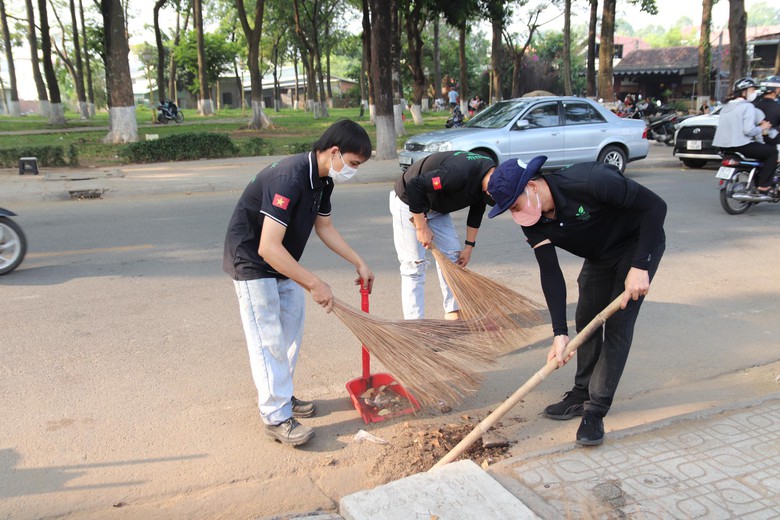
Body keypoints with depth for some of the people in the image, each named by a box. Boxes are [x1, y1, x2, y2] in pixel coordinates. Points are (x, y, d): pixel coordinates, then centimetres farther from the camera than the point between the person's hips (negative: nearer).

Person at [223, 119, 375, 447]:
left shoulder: (323, 179, -3)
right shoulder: (289, 179, -32)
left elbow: (324, 227, 13)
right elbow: (268, 247, -36)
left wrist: (359, 263, 10)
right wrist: (314, 284, -34)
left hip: (282, 262, 9)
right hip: (251, 261, -9)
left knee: (291, 331, 14)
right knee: (268, 339, -6)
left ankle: (280, 396, 29)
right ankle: (276, 417, 4)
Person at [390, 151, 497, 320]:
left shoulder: (489, 174, -10)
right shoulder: (460, 173, -38)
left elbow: (477, 210, 7)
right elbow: (414, 186, -36)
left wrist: (469, 246, 8)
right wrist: (421, 227, -27)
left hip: (437, 207, 8)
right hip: (408, 202, -8)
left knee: (452, 257, 5)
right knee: (414, 264, -11)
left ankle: (453, 312, 13)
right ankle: (414, 321, -6)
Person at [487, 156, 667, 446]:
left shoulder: (589, 182, -38)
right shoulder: (533, 222, -18)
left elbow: (655, 206, -30)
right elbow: (550, 274, -19)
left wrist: (639, 267, -32)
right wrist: (560, 333, -26)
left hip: (639, 243, -6)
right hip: (600, 254, 6)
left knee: (618, 324, -11)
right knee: (586, 320, 8)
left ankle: (596, 411, -5)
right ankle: (582, 394, 24)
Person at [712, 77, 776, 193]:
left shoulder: (727, 106, 17)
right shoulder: (747, 106, -10)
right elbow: (748, 130, -19)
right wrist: (762, 128, -2)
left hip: (724, 146, 9)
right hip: (740, 145, -9)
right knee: (772, 151, 2)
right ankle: (764, 186, -4)